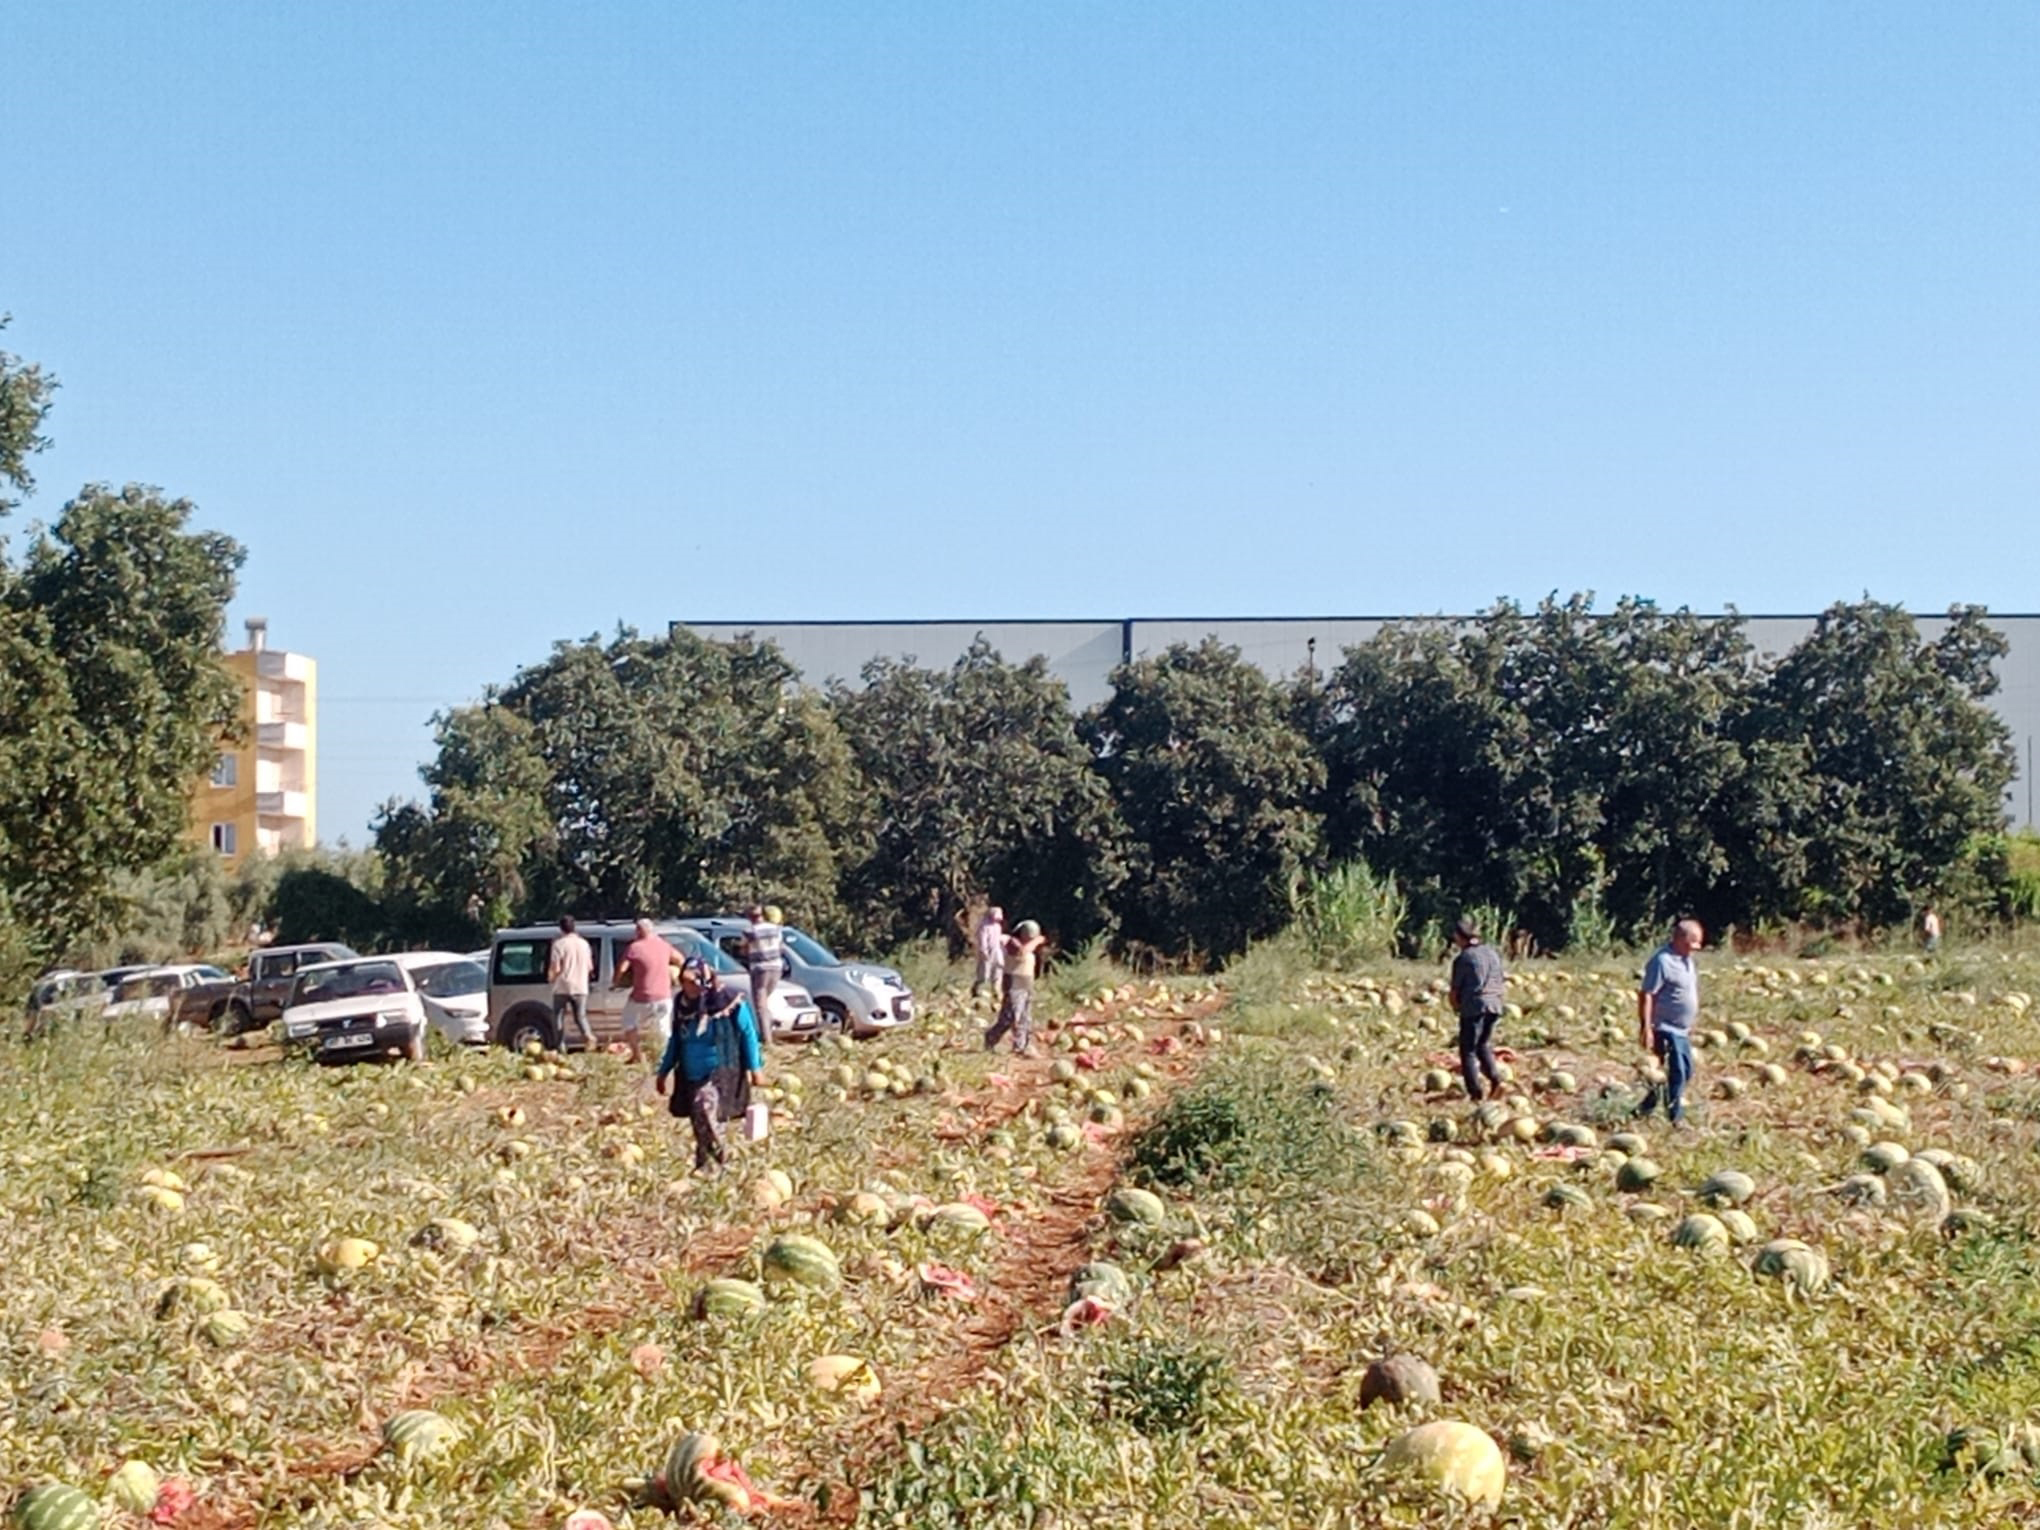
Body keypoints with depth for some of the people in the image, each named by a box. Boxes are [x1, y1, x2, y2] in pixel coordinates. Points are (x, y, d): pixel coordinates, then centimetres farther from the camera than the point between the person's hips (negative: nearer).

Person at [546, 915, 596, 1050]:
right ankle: (588, 1035, -15)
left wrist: (551, 976, 9)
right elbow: (590, 967, 11)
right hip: (581, 988, 4)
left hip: (563, 988, -4)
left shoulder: (559, 944, -9)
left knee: (558, 1016, 8)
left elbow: (555, 968, -13)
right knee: (580, 1016, 13)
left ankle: (561, 1046, 2)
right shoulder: (584, 943, 7)